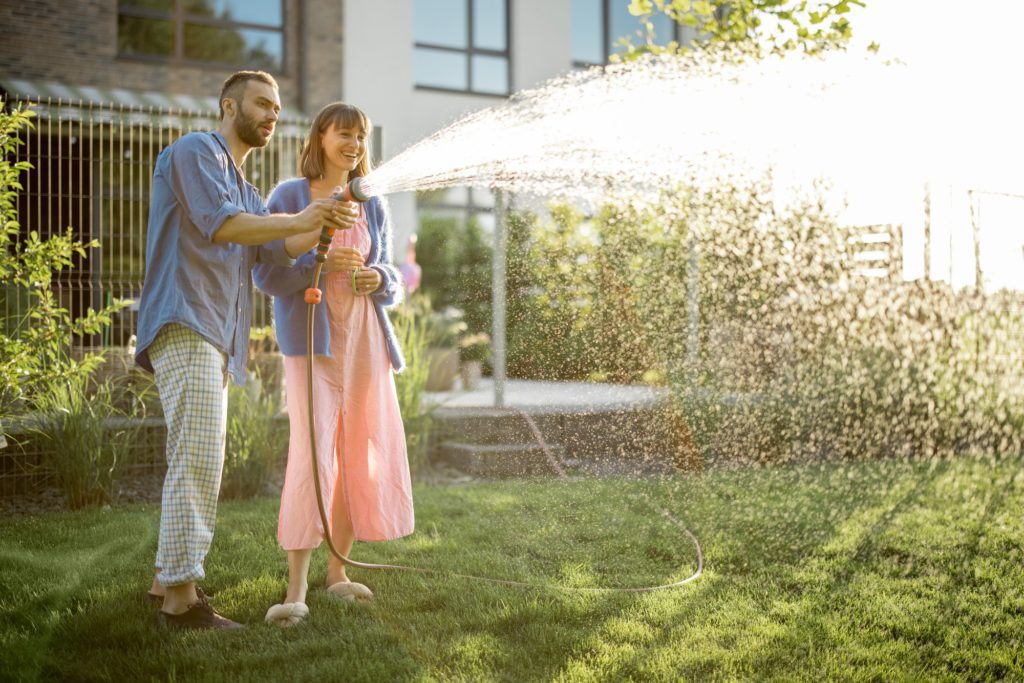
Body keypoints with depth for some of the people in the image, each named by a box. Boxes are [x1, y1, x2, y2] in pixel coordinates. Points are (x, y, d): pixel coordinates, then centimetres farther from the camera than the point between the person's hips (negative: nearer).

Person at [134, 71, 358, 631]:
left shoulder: (243, 188, 27)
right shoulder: (196, 152, -1)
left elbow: (277, 249, 11)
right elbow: (219, 225, -17)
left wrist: (324, 223, -6)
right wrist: (298, 220, -18)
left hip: (213, 339, 10)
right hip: (184, 326, -10)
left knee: (195, 463, 12)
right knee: (198, 460, -16)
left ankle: (168, 579, 20)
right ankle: (182, 599, -15)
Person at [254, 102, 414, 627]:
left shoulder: (372, 207, 14)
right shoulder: (289, 197, 1)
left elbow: (392, 285, 16)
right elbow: (267, 274, -4)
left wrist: (379, 280, -8)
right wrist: (320, 263, -19)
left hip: (365, 339, 5)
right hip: (311, 338, -5)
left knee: (361, 457, 6)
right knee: (311, 455, -14)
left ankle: (337, 572, 19)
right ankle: (296, 590, -11)